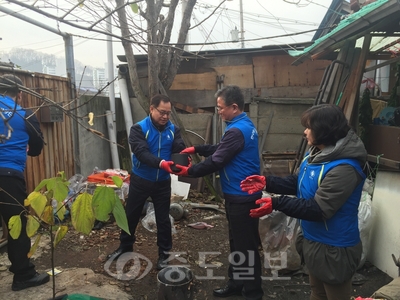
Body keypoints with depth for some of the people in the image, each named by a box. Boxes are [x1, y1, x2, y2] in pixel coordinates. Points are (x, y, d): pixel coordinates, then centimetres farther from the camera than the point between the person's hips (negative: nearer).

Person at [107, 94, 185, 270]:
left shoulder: (173, 130, -3)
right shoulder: (139, 128, -14)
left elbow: (180, 150, -14)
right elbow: (141, 152, -27)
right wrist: (161, 163, -44)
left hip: (163, 182, 1)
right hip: (140, 181, -1)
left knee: (163, 219, 11)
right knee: (131, 215, 15)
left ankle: (164, 253, 29)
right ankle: (125, 246, 39)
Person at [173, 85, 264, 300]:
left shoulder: (237, 131, -23)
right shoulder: (244, 125, 10)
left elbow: (216, 161, -21)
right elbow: (220, 149, 18)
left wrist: (189, 171, -8)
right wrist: (197, 149, 10)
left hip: (241, 197, -10)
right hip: (240, 194, 10)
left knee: (245, 245, 4)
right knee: (237, 242, 20)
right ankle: (236, 282, 36)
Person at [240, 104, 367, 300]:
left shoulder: (344, 168, -31)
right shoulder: (315, 153, 1)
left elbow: (319, 209, -32)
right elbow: (296, 183, 9)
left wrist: (276, 204, -33)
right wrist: (267, 182, -3)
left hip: (334, 248, -9)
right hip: (313, 240, 9)